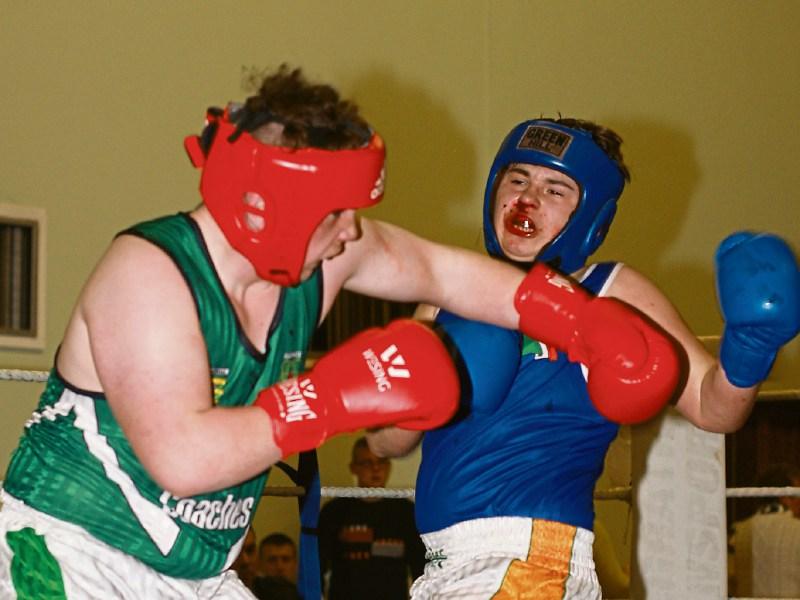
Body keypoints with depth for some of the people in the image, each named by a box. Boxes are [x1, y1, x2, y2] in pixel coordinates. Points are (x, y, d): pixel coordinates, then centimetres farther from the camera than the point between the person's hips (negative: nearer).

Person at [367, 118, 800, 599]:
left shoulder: (611, 296, 1)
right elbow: (386, 443, 11)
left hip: (527, 561, -6)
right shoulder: (450, 301, 13)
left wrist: (748, 348, -28)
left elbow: (712, 407, -7)